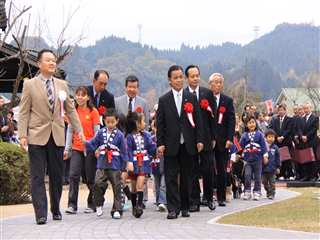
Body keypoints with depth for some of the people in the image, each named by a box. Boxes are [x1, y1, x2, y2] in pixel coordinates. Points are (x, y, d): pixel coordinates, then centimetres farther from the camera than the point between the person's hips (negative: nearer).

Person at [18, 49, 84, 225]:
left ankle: (56, 210, 20)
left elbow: (70, 109, 16)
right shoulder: (30, 85, 1)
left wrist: (79, 130, 11)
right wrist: (22, 135, -10)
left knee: (57, 176, 8)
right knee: (38, 177, -4)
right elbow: (24, 112, -1)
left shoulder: (62, 85, 12)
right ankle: (41, 214, -4)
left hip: (57, 136, 4)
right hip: (37, 136, -3)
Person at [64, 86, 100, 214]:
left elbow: (97, 131, -2)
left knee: (90, 178, 5)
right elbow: (70, 130, 10)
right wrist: (67, 148, 5)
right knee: (73, 176, -8)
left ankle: (92, 205, 16)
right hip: (76, 148, 3)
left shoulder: (93, 112, -2)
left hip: (90, 149, -2)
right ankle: (72, 205, -6)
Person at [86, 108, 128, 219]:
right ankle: (99, 205, 10)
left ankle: (117, 210, 11)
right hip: (102, 165, 1)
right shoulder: (101, 133, 4)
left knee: (116, 188, 3)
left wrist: (126, 164, 1)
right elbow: (92, 145, 4)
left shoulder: (119, 135, -2)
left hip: (115, 167, -1)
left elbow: (124, 151, 2)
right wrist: (85, 142, -14)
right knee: (98, 184, -11)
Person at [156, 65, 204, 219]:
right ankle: (173, 208, -3)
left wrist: (199, 140, -1)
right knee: (171, 177, -4)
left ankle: (185, 207, 17)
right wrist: (160, 144, -5)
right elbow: (160, 124, 3)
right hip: (171, 145, -1)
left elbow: (197, 121, 6)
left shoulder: (192, 98, 7)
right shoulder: (164, 100, 4)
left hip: (188, 144, 1)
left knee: (186, 177, 7)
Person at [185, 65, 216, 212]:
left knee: (208, 169, 4)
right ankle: (194, 201, 10)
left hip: (205, 138, 1)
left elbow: (212, 116, 6)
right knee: (192, 171, 4)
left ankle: (209, 197, 20)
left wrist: (213, 137, 2)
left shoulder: (207, 93, 6)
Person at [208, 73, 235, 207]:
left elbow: (231, 121, 3)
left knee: (222, 170, 4)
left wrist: (229, 139, -7)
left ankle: (221, 198, 10)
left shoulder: (227, 101, 7)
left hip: (222, 140, 1)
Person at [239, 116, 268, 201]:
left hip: (257, 159, -1)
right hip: (247, 159, 1)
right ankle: (247, 192, 2)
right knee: (247, 176, -7)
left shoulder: (259, 134, 2)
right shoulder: (244, 135, 4)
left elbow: (263, 145, 1)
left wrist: (265, 156, -3)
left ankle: (257, 192, 13)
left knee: (257, 177, 5)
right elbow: (241, 146, 7)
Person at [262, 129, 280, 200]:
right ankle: (268, 192, 27)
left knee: (272, 182, 1)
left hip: (272, 168, -1)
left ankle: (272, 194, 6)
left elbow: (277, 158, 5)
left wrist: (278, 167, 4)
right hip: (264, 168, 1)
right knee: (265, 182, 11)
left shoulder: (275, 147, 0)